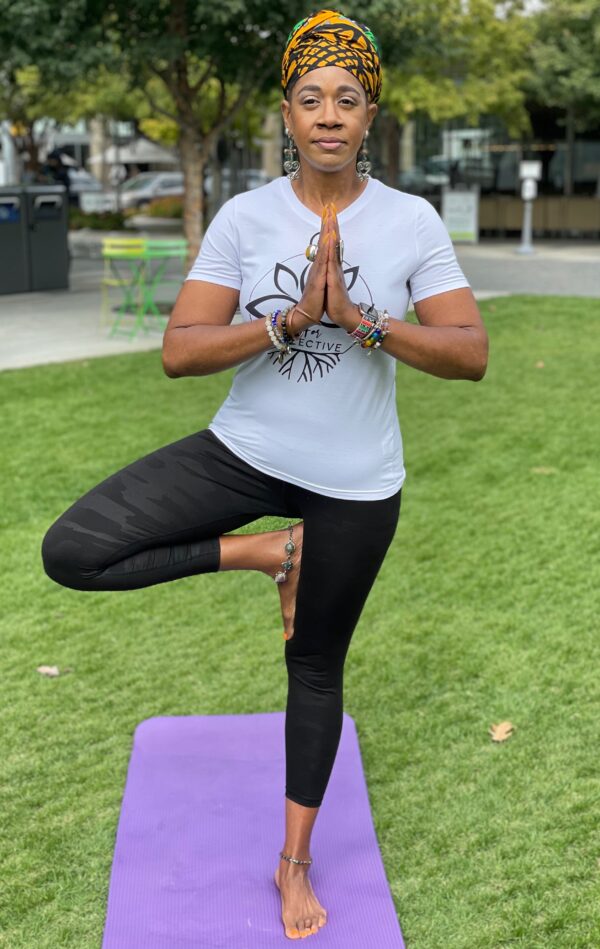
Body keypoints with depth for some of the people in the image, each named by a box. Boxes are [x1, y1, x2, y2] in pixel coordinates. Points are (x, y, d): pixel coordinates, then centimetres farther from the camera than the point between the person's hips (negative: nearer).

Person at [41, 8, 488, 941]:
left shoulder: (411, 220, -8)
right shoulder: (245, 216, -7)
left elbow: (471, 354, -14)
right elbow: (179, 351, -13)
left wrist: (361, 319, -26)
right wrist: (289, 320, -25)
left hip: (355, 482, -1)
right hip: (245, 451, 1)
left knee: (317, 666, 14)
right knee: (70, 551, -16)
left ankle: (295, 862, 35)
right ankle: (266, 551, 3)